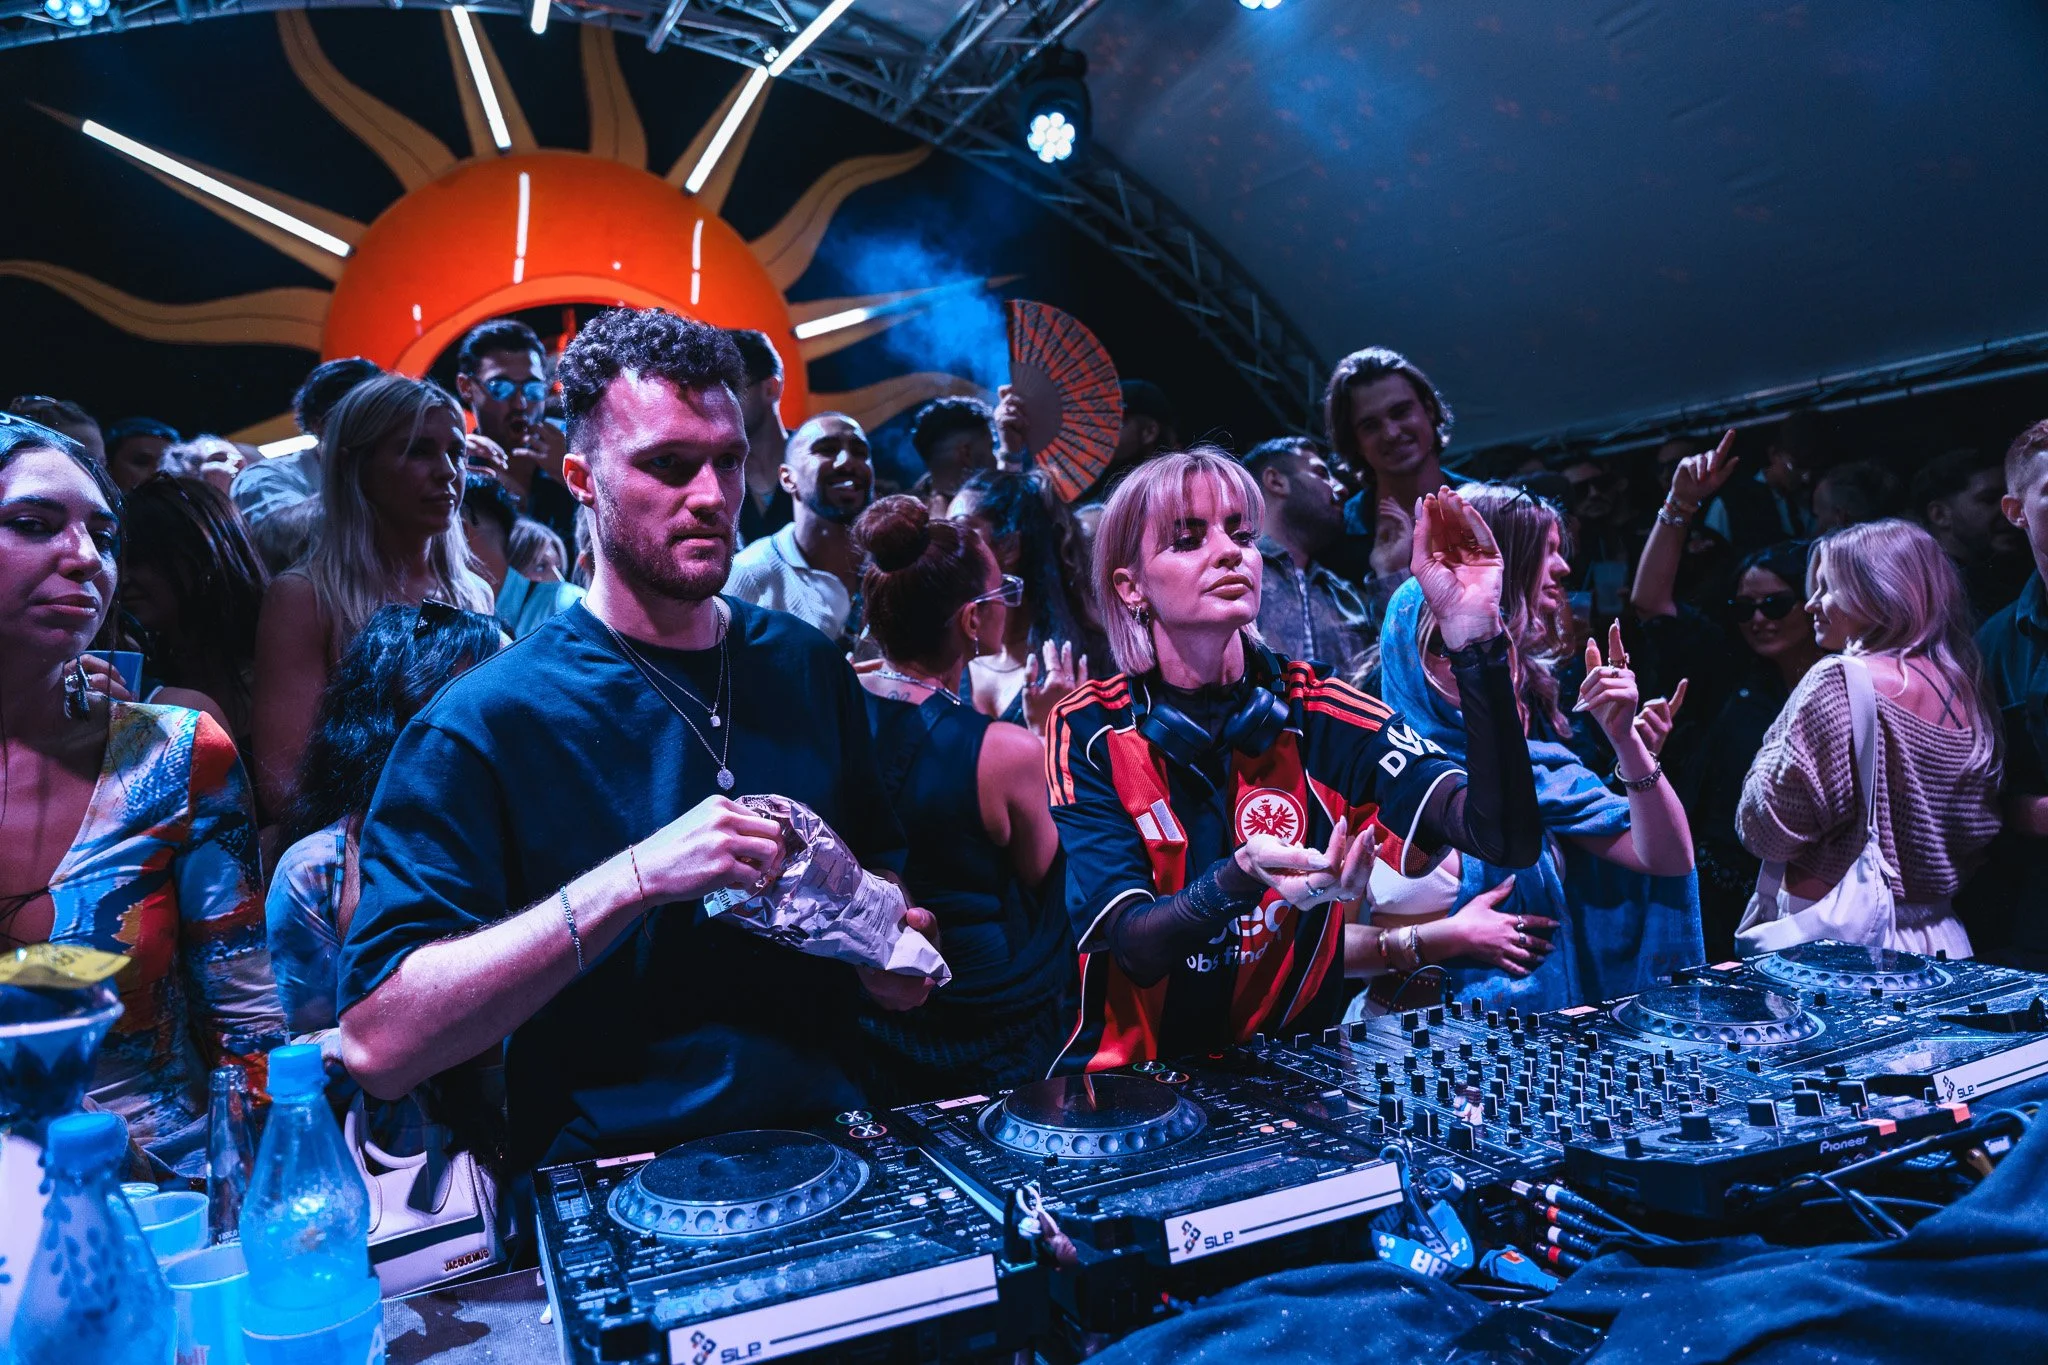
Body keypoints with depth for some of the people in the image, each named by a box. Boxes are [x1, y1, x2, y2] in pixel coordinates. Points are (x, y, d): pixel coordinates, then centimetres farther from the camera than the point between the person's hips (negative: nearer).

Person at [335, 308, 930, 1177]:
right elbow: (376, 1043, -15)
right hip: (615, 1193, -3)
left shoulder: (805, 666, 8)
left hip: (830, 1138, 4)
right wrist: (636, 878, -24)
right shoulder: (486, 722, -8)